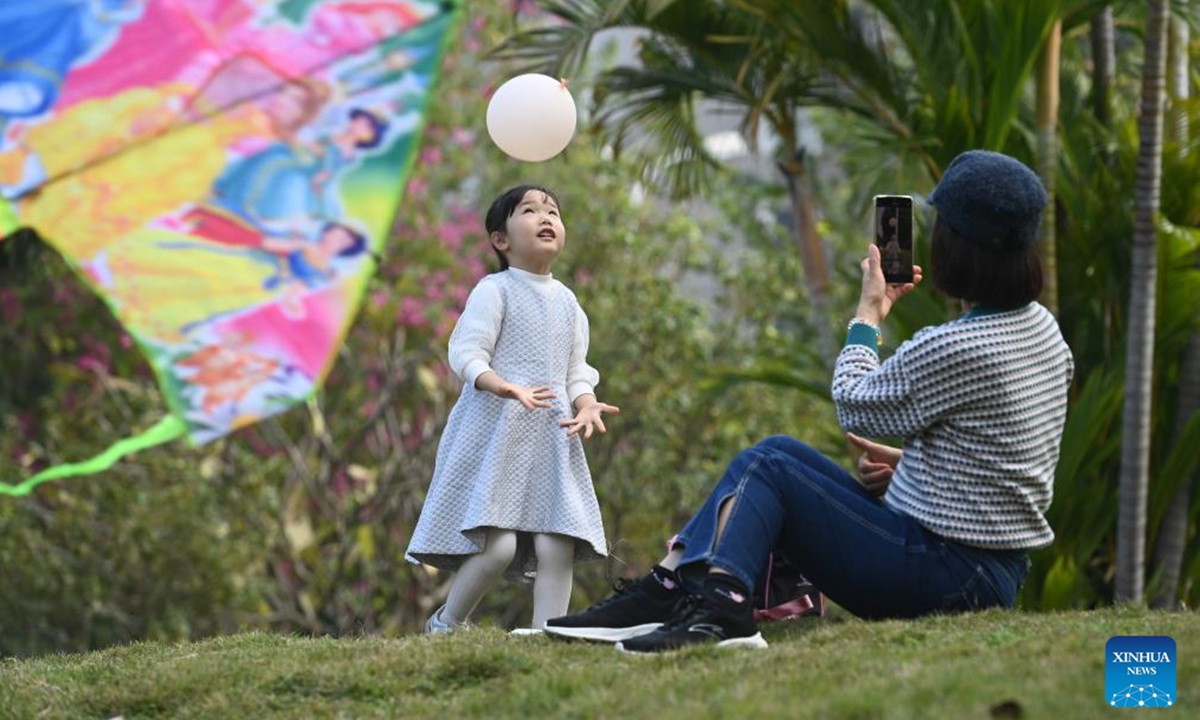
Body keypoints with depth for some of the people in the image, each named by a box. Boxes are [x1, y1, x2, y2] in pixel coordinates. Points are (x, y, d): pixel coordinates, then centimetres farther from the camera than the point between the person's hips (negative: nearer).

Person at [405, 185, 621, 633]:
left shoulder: (566, 302, 17)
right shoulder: (494, 291, -3)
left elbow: (576, 371, 16)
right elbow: (467, 353, -12)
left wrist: (587, 405, -6)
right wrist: (506, 388, -30)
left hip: (550, 440, 6)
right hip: (496, 433, -6)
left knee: (558, 544, -6)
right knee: (497, 544, -15)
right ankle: (445, 625, 6)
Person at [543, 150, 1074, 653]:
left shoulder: (950, 349, -23)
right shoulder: (1042, 328, 5)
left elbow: (854, 406, -5)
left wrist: (868, 314, 6)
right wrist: (910, 462, 10)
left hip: (944, 576, -9)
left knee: (770, 468, 0)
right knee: (780, 453, 13)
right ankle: (672, 585, 9)